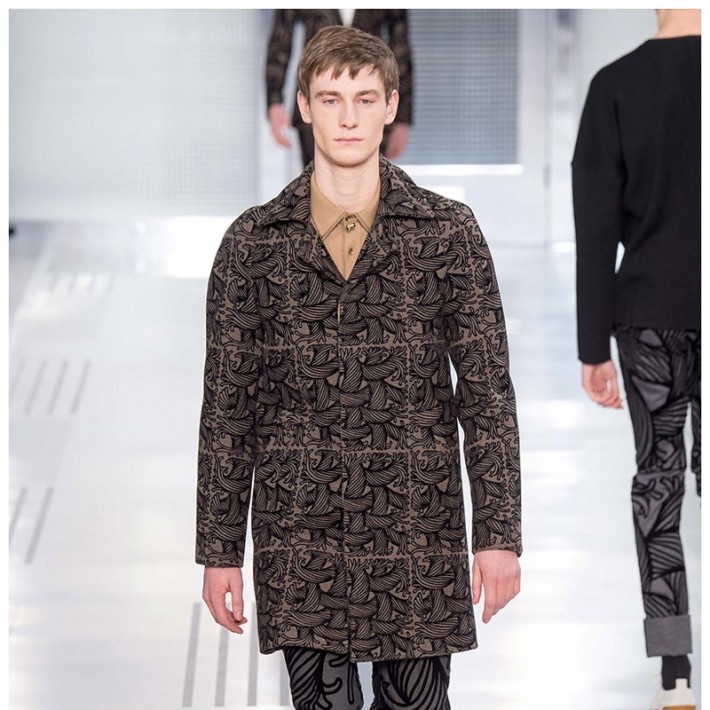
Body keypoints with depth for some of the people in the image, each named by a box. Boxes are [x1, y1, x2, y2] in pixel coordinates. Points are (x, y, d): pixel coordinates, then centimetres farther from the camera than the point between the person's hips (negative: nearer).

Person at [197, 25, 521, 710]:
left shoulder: (449, 231, 4)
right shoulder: (253, 241, 5)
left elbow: (488, 391, 2)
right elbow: (226, 404, 7)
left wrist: (498, 533, -4)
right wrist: (219, 550, 4)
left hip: (418, 533, 0)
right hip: (299, 538, 0)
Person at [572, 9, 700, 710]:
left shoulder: (614, 85, -3)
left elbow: (596, 228, -5)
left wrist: (594, 345, 0)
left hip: (648, 315, 0)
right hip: (693, 313, 0)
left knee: (657, 473, 7)